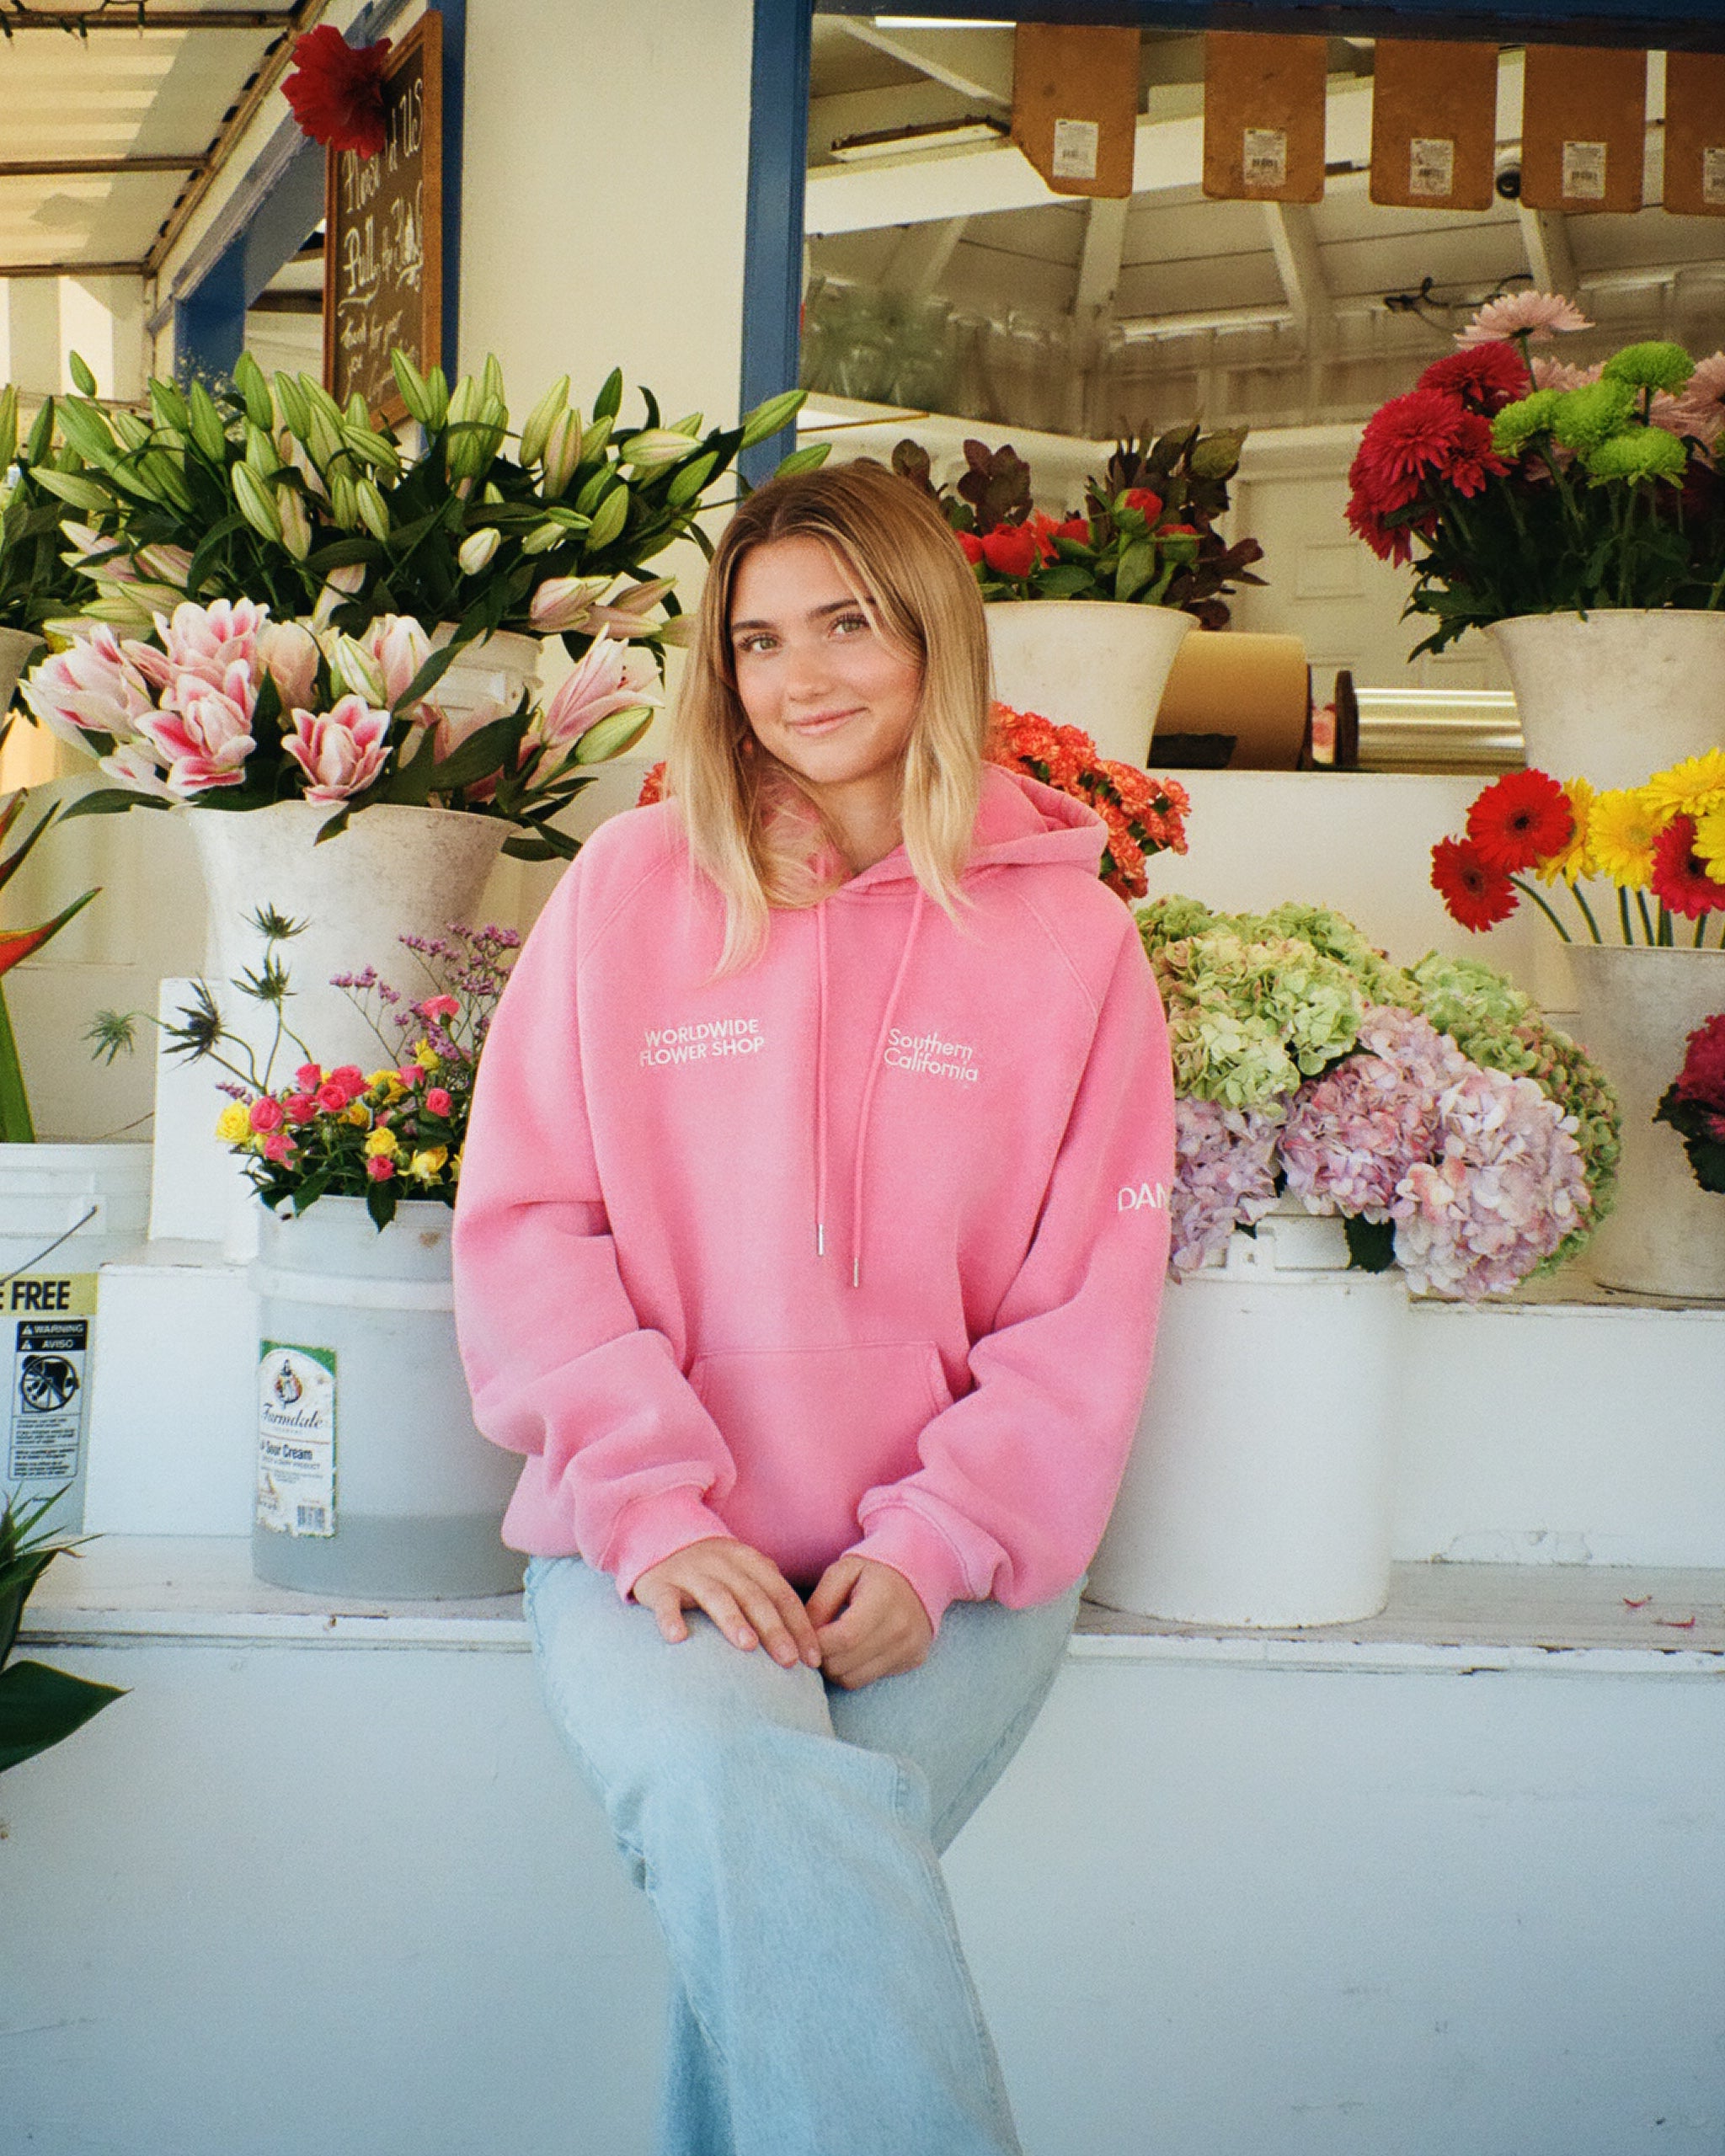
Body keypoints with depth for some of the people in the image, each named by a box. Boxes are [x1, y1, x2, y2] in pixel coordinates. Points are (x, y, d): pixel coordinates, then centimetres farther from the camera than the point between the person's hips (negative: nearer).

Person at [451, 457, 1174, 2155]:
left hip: (951, 1564, 0)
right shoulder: (630, 888, 7)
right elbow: (524, 1221, 3)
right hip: (657, 1549, 0)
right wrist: (652, 1507, -10)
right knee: (743, 1790, -31)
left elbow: (1091, 1309, 4)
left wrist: (933, 1545, -10)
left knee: (775, 1916, -23)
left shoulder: (1070, 935, 7)